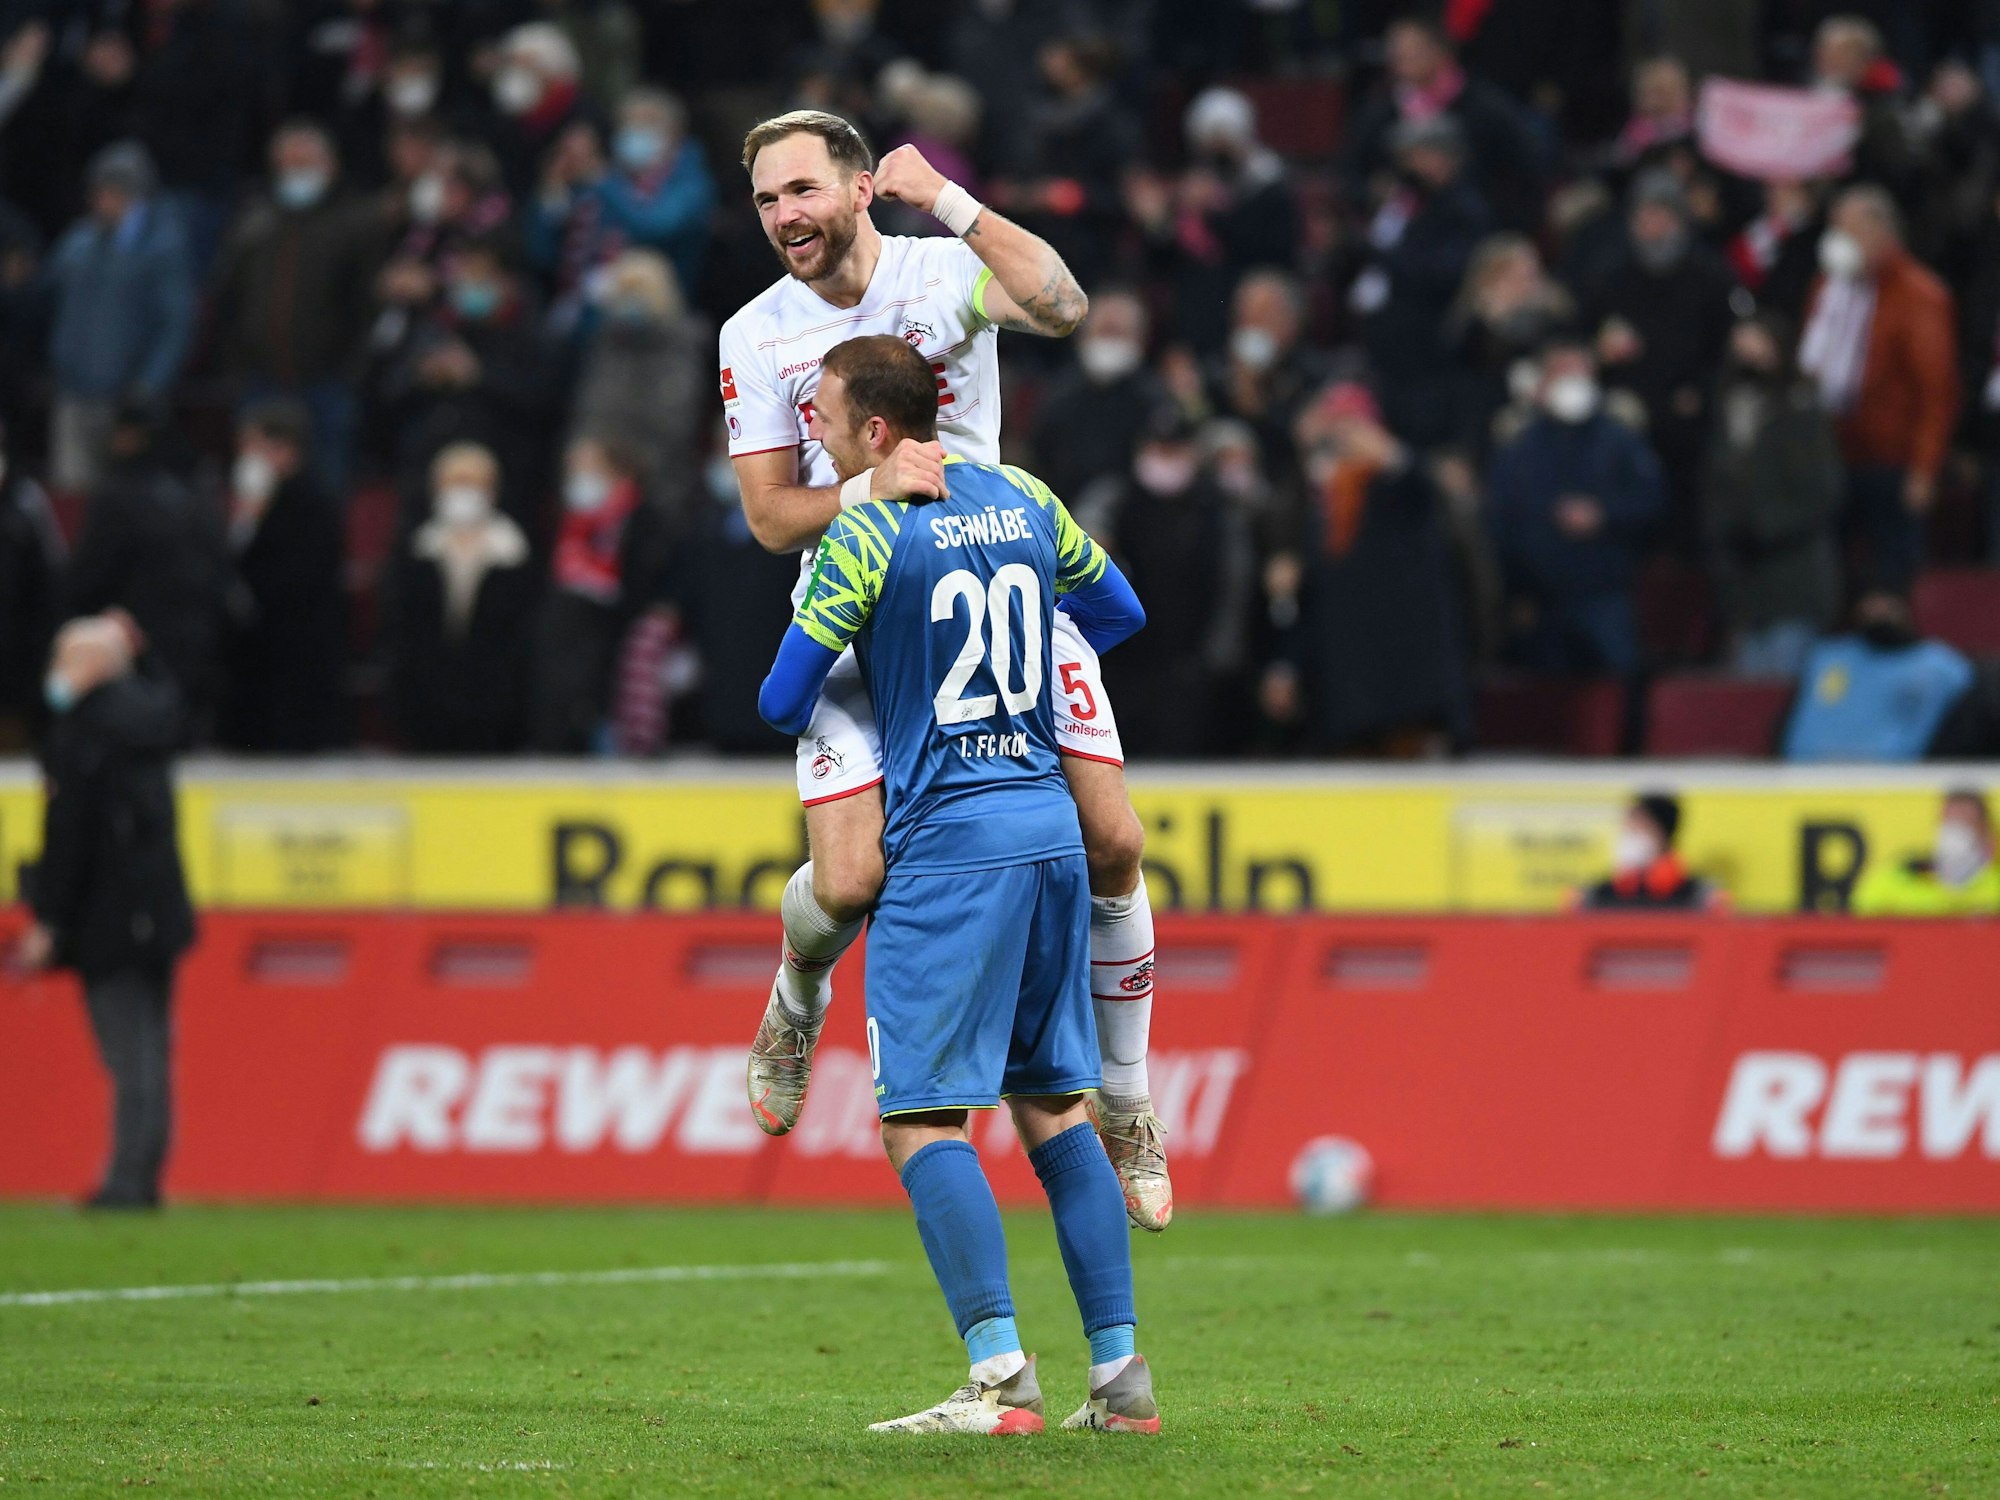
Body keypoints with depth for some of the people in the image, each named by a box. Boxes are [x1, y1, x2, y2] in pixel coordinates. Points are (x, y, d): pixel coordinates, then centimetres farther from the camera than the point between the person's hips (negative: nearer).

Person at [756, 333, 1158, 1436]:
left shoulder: (866, 535, -9)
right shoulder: (1021, 501, 11)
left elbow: (783, 704, -7)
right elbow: (1118, 612, 25)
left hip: (949, 844, -7)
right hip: (1050, 830, 7)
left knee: (920, 1115, -6)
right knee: (1051, 1105, 12)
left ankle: (999, 1374, -15)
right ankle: (1120, 1372, 9)